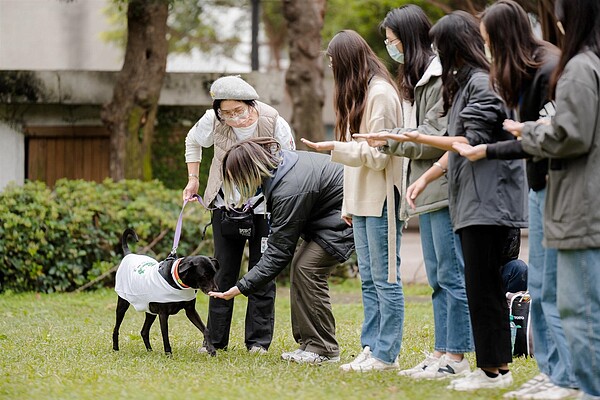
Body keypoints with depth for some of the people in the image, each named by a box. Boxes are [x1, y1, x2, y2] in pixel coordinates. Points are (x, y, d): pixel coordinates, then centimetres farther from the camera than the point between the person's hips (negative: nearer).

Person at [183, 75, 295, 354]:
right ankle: (216, 339, 12)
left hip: (265, 204, -2)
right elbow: (193, 142, 7)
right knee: (224, 271, 5)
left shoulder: (274, 124, -22)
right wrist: (193, 180, 2)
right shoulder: (212, 121, -17)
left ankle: (258, 340, 7)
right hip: (226, 203, 2)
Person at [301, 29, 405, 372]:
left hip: (381, 201, -10)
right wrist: (349, 205, 14)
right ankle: (372, 348, 15)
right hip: (363, 201, 10)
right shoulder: (359, 94, 17)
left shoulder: (381, 94, -13)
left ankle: (386, 354, -3)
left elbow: (377, 155, -15)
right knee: (369, 280, 11)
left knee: (385, 278, -5)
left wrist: (335, 148, -17)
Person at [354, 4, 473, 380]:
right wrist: (386, 141, 7)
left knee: (451, 274, -6)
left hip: (445, 188, -11)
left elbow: (439, 138, -17)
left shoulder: (441, 76, -14)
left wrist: (392, 140, -11)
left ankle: (457, 357, -3)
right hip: (428, 192, 11)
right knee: (437, 276, 12)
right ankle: (441, 352, 17)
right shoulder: (419, 77, 18)